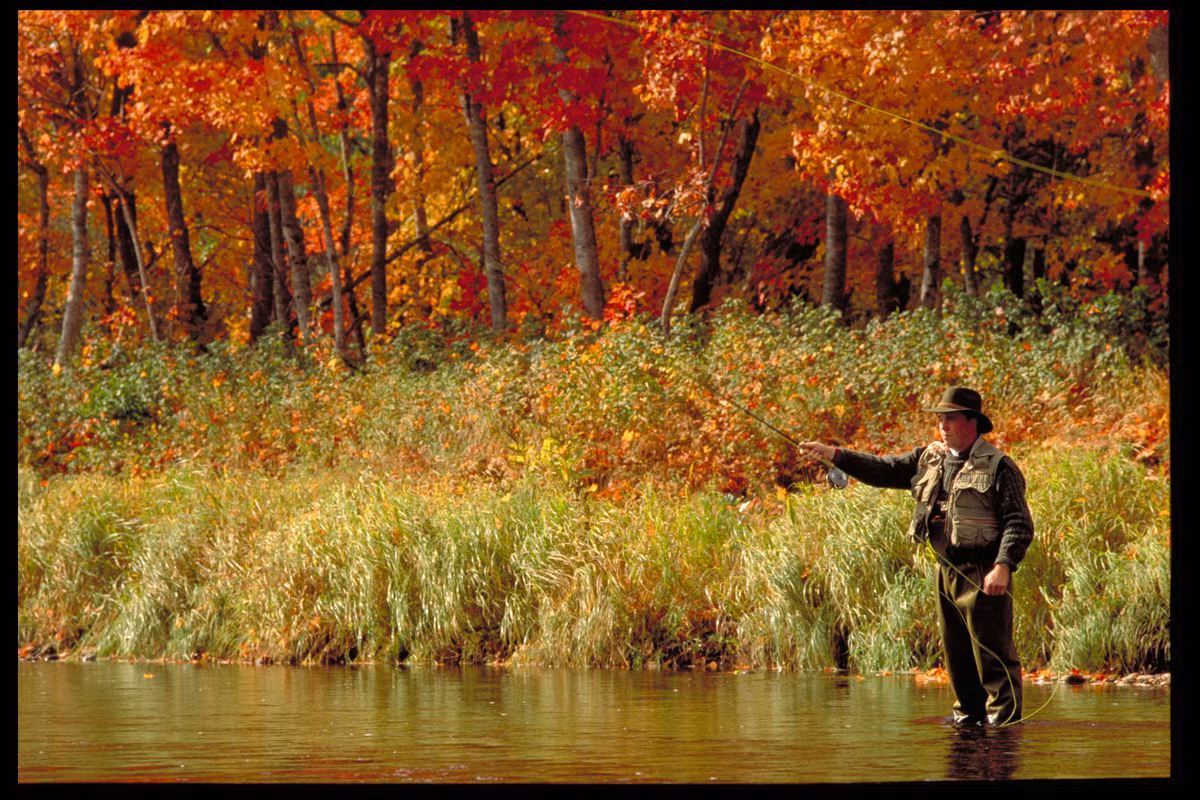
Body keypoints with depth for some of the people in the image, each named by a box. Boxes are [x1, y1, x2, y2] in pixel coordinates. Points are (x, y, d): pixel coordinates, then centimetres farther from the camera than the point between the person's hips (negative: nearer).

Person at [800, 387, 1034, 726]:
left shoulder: (998, 467, -8)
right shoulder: (929, 459, 13)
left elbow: (1019, 523, -13)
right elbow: (883, 470, 13)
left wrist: (1003, 565, -25)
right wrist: (834, 454, 3)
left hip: (982, 575, -7)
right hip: (946, 571, 7)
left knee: (992, 653, -7)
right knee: (956, 651, 13)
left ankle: (1004, 717, -2)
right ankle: (968, 716, 22)